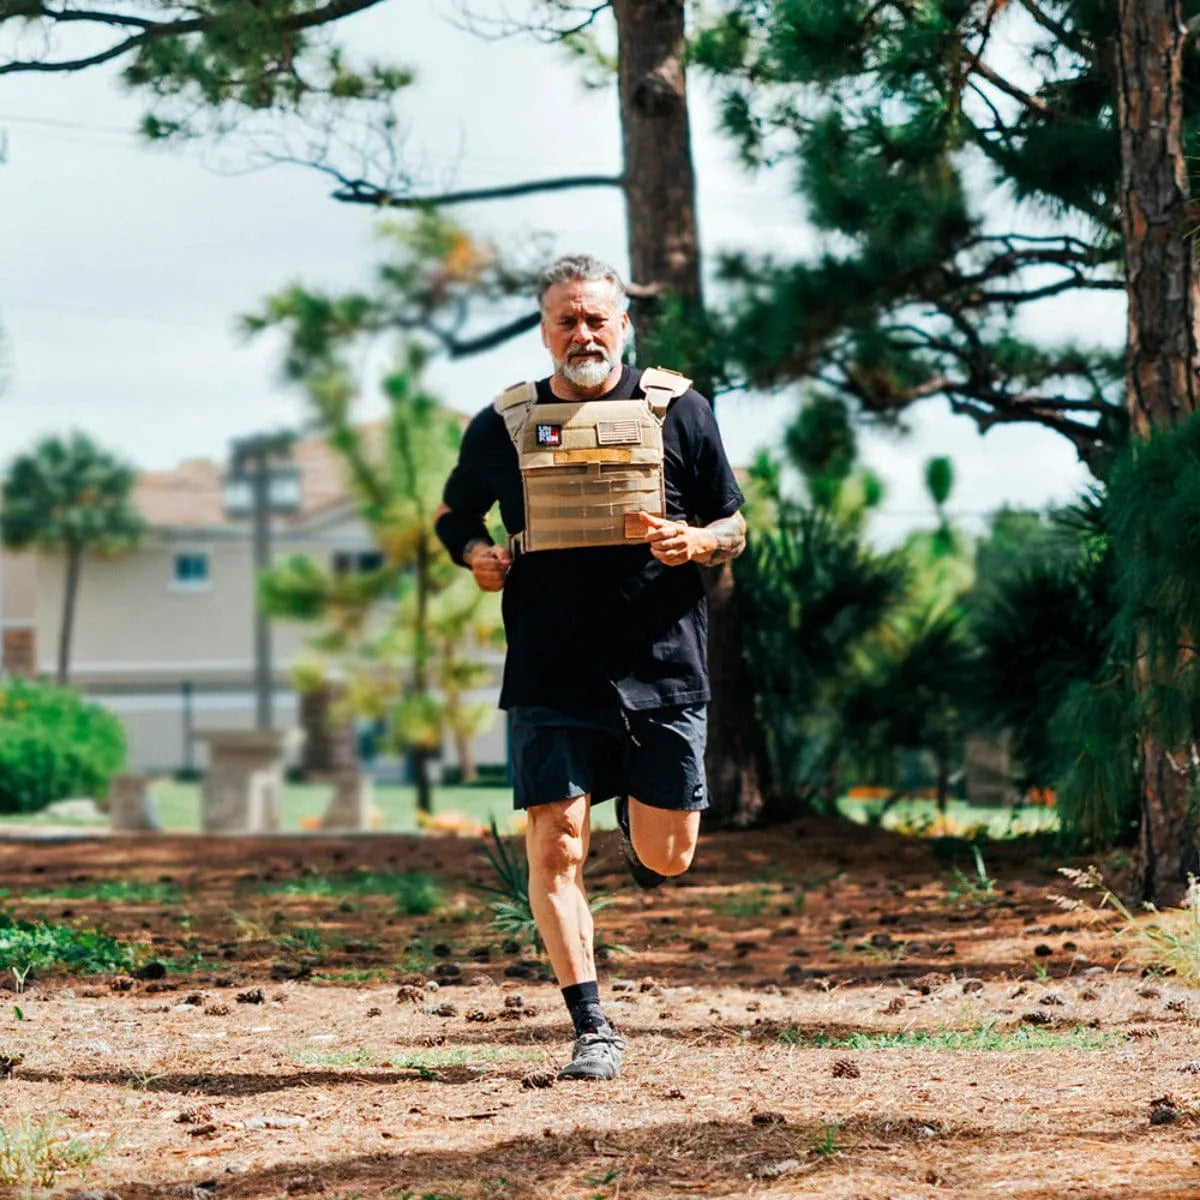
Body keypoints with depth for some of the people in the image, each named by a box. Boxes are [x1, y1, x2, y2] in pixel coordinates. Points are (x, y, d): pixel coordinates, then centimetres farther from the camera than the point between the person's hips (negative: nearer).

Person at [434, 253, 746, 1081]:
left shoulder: (678, 410, 5)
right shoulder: (503, 426, 7)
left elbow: (735, 529, 10)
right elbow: (455, 515, 22)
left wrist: (696, 543, -13)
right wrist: (477, 554, 0)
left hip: (662, 669, 0)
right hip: (552, 675, 0)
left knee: (666, 858, 4)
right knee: (555, 847, -9)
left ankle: (639, 811, 42)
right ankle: (593, 1029, -2)